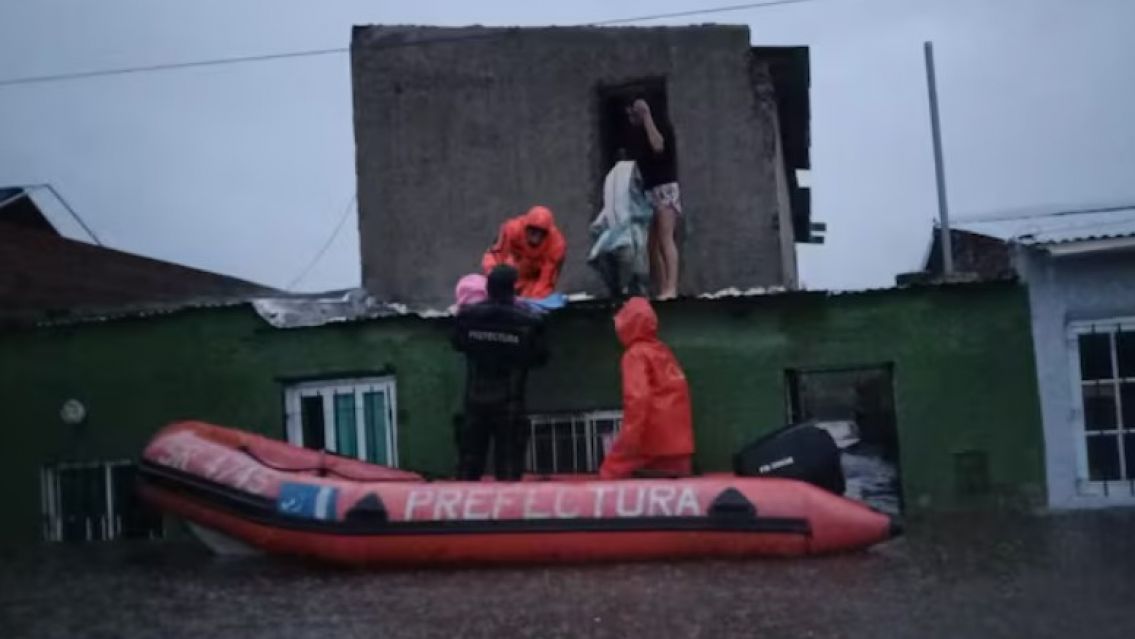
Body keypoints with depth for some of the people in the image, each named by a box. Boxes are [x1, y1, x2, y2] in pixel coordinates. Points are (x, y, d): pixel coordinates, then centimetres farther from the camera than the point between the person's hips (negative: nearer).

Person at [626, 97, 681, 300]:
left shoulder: (661, 125, 1)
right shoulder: (637, 134, 19)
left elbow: (658, 146, -19)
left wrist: (646, 116, -13)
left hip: (664, 188, -7)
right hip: (646, 191, 7)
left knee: (665, 239, -17)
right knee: (652, 244, -2)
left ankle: (671, 289, -25)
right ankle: (662, 290, -4)